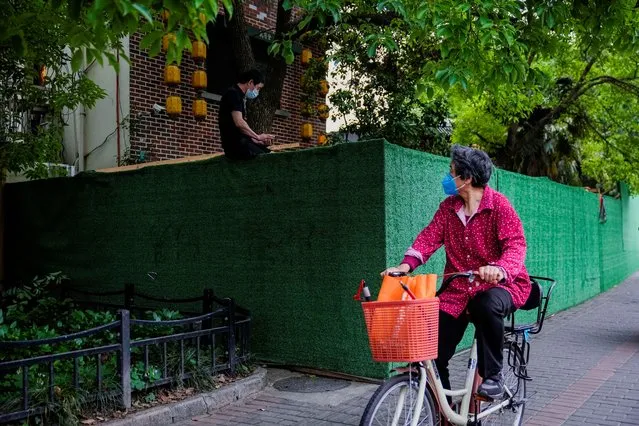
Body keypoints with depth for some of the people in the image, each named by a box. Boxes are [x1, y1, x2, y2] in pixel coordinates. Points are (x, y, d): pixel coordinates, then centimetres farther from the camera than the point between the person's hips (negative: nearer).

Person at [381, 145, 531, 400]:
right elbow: (429, 237, -3)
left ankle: (492, 375, -16)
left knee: (488, 305, -40)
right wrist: (406, 265, -21)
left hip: (501, 284, -4)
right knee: (434, 353, -4)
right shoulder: (448, 207, 5)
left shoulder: (498, 204, -11)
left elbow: (516, 244, -21)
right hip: (458, 289, 5)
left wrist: (499, 268, -43)